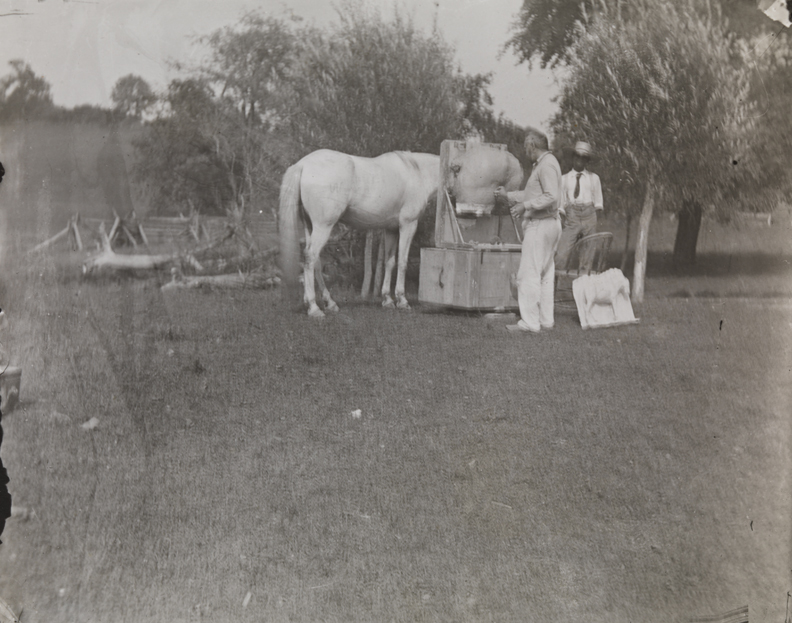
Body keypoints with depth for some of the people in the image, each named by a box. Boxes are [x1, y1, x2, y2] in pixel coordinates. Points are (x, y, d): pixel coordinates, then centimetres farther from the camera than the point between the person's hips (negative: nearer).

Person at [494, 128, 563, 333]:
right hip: (548, 224, 11)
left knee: (529, 274, -9)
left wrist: (525, 206, -24)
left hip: (540, 225, -11)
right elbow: (532, 194, 27)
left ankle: (530, 322, -8)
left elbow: (552, 197, -25)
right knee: (545, 274, 11)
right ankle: (545, 319, 16)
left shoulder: (547, 165, -14)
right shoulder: (542, 164, 18)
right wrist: (507, 196, 29)